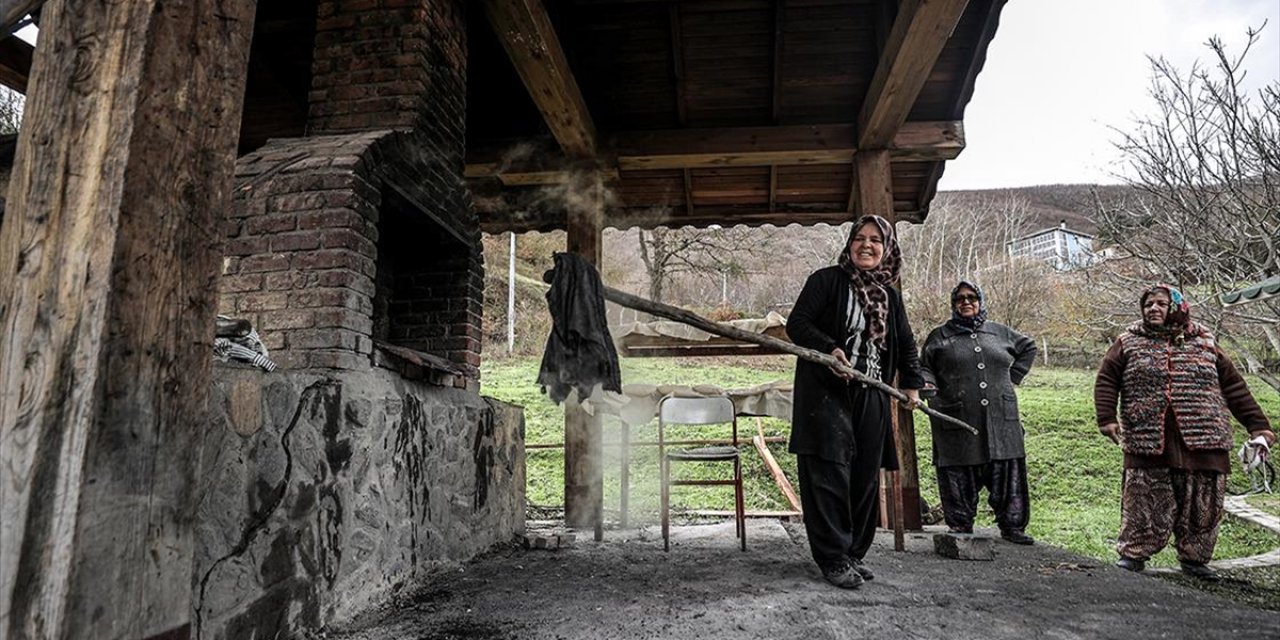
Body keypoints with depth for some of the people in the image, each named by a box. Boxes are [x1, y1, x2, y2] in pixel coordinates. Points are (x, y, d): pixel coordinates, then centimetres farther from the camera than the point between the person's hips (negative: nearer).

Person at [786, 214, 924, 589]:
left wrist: (911, 383, 14)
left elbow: (906, 344, 25)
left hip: (871, 399, 6)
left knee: (865, 478, 8)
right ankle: (833, 560, 1)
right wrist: (829, 349, -22)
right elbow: (797, 324, -7)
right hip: (825, 393, -6)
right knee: (830, 474, -8)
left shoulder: (890, 295, 15)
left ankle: (854, 553, 22)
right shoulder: (826, 280, -2)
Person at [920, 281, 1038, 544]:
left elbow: (1028, 347, 30)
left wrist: (1012, 378, 18)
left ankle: (1012, 527, 15)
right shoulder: (940, 336, 9)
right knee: (959, 476, 0)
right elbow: (924, 367, 10)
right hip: (957, 421, -2)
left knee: (1008, 472, 3)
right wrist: (927, 383, -12)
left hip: (1000, 419, 3)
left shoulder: (1000, 333, 15)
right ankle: (961, 529, 11)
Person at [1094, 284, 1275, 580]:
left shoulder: (1204, 343, 11)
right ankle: (1134, 554, 12)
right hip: (1148, 442, -2)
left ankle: (1194, 559, 22)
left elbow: (1234, 386, 13)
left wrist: (1257, 424, 8)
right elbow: (1106, 380, 3)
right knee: (1144, 503, 0)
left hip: (1202, 442, 2)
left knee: (1202, 505, 7)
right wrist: (1107, 418, -8)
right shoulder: (1129, 342, 6)